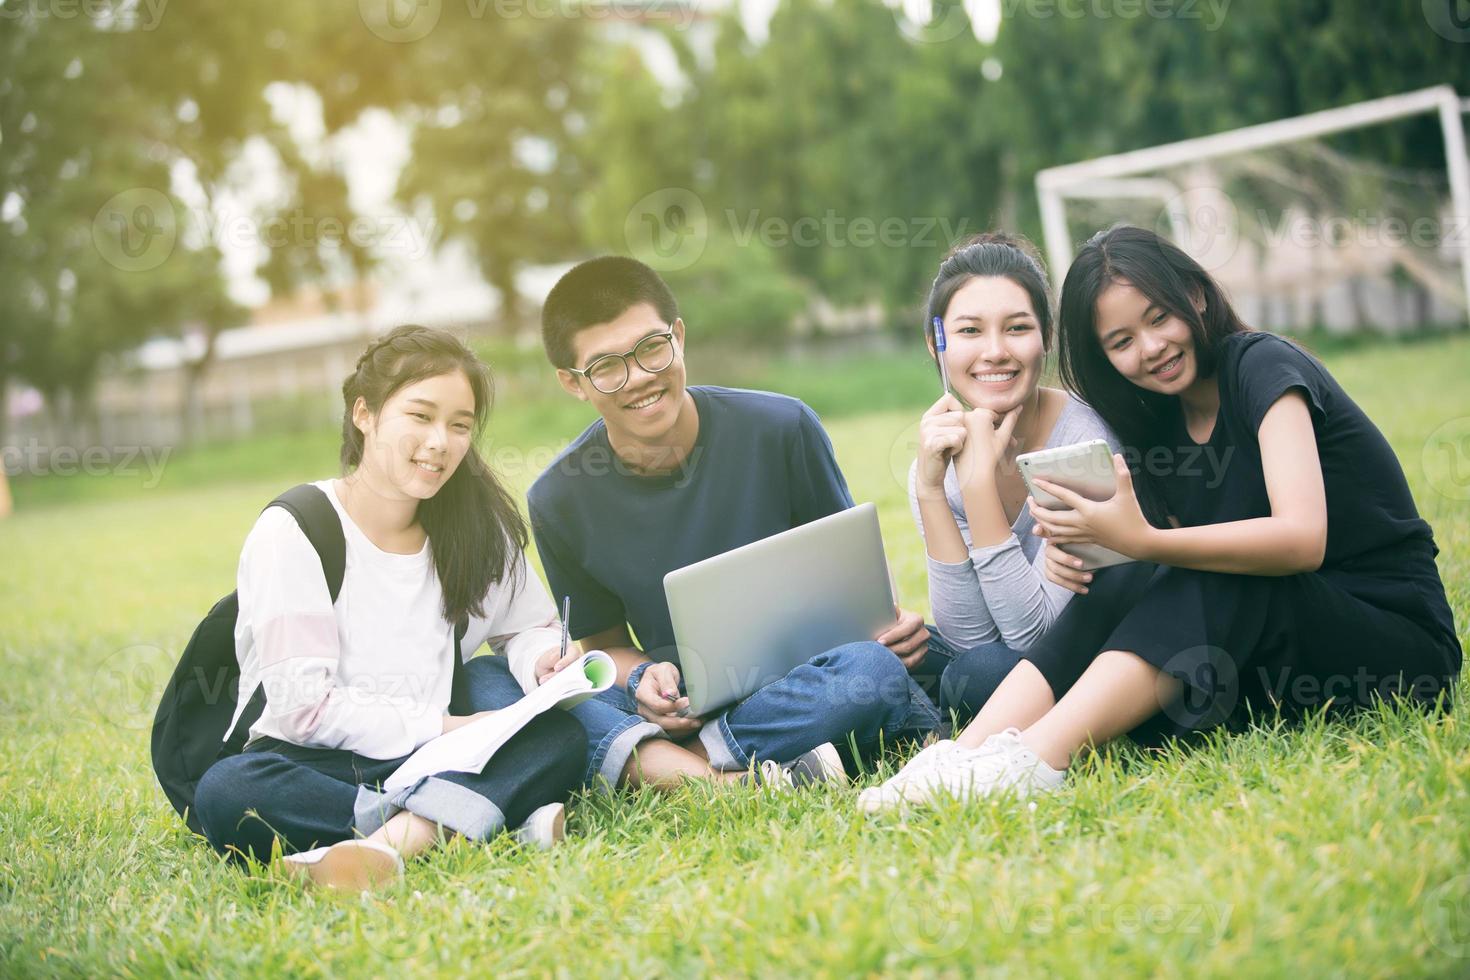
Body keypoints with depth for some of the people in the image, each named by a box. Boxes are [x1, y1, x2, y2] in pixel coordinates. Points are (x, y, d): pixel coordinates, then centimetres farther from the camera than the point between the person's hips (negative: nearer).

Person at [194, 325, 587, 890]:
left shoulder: (475, 525, 6)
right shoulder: (291, 534, -9)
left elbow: (530, 629, 16)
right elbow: (305, 706, -15)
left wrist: (546, 657, -9)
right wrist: (444, 727, -20)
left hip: (425, 764, 4)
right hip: (315, 766, -4)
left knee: (561, 737, -22)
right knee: (226, 793, -36)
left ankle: (393, 839, -42)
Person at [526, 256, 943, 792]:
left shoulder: (782, 429, -6)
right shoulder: (560, 500, -2)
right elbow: (606, 642, 9)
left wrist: (889, 622, -16)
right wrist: (641, 677, -14)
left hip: (804, 687, 0)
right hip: (681, 708, 1)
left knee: (873, 668, -35)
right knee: (534, 683, -27)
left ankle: (647, 767, -29)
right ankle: (729, 781, -43)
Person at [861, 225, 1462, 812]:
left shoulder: (1264, 366, -11)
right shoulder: (1157, 426, 9)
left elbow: (1301, 539, -25)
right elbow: (1179, 569, 3)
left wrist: (1144, 542, -34)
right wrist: (1081, 552, -17)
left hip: (1403, 642, -6)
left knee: (1200, 587, -31)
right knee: (1114, 594, -17)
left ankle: (1034, 760, -41)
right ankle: (966, 754, -33)